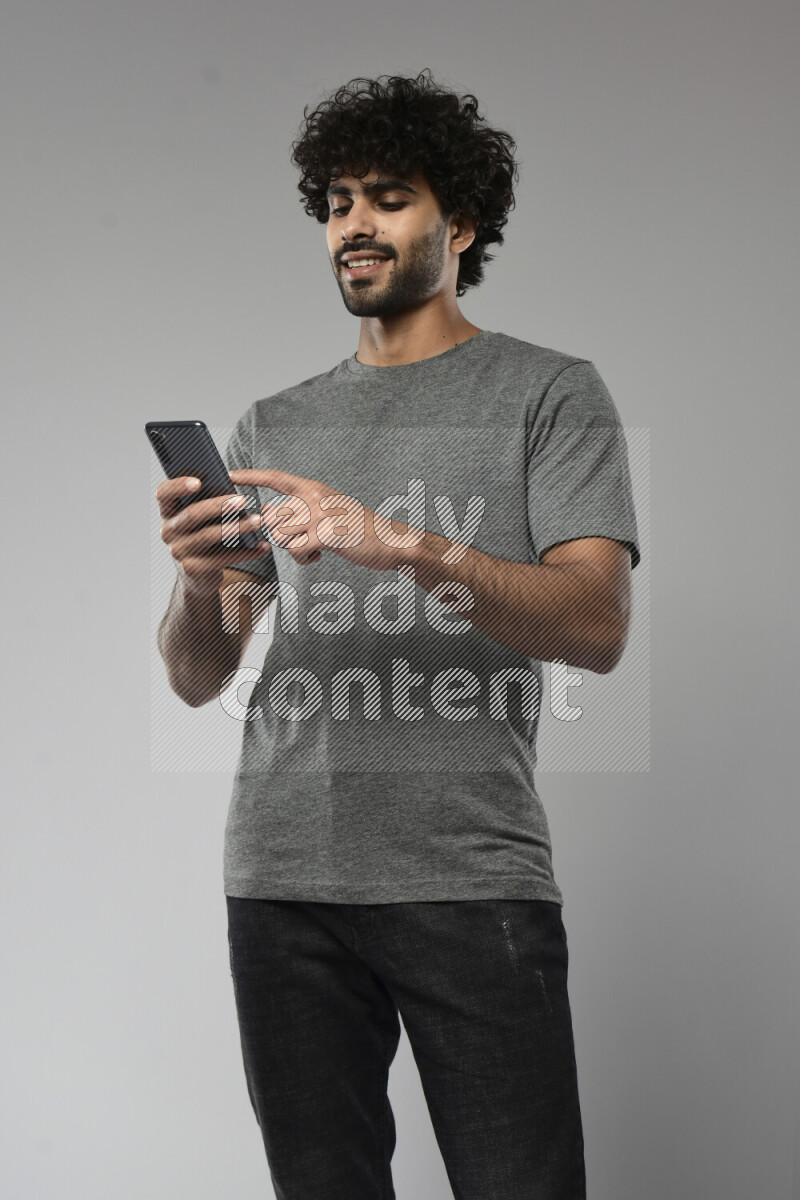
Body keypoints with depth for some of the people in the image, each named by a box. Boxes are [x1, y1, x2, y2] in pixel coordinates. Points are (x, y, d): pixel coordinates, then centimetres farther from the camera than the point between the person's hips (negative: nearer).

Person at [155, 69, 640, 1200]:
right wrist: (200, 581, -9)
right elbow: (199, 678, 14)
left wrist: (405, 544, -21)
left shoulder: (550, 393, 7)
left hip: (473, 878, -3)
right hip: (283, 882, 4)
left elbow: (598, 624, -8)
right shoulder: (272, 428, 18)